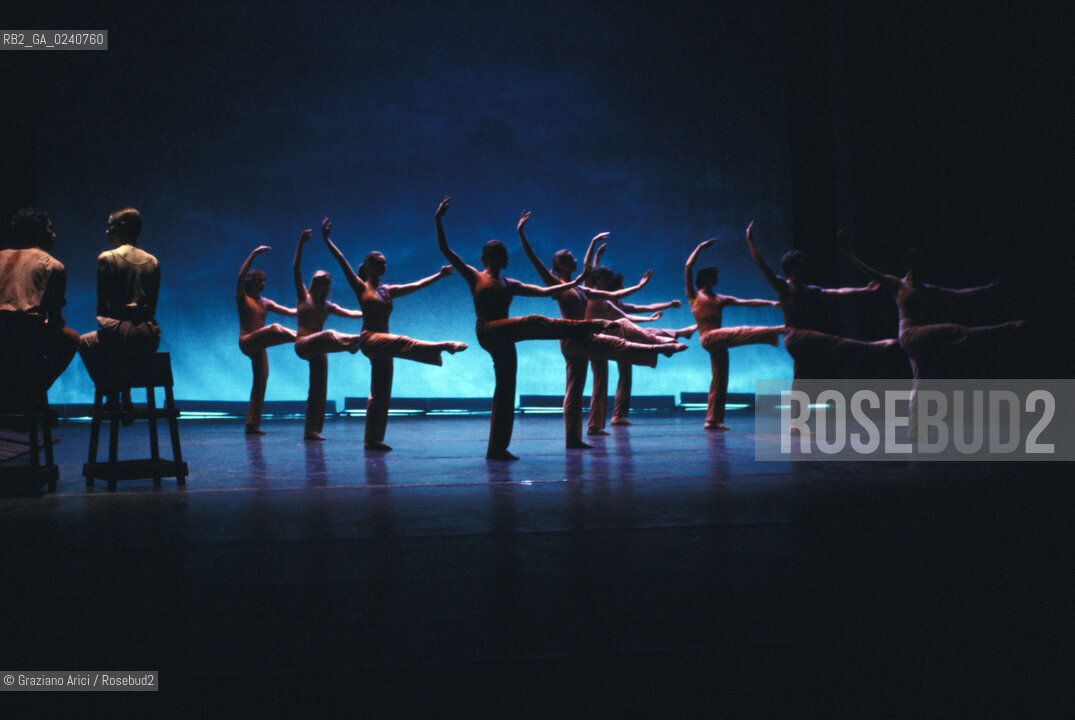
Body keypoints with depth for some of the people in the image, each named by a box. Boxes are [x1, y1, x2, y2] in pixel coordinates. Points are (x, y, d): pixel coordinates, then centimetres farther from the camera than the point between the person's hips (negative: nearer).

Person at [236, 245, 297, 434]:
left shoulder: (265, 303, 16)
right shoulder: (243, 298, 0)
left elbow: (290, 312, 14)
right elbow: (241, 276, -16)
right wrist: (253, 254, -22)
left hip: (258, 347, 7)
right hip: (247, 342, -7)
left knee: (261, 382, 3)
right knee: (275, 328, -31)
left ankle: (252, 424, 5)